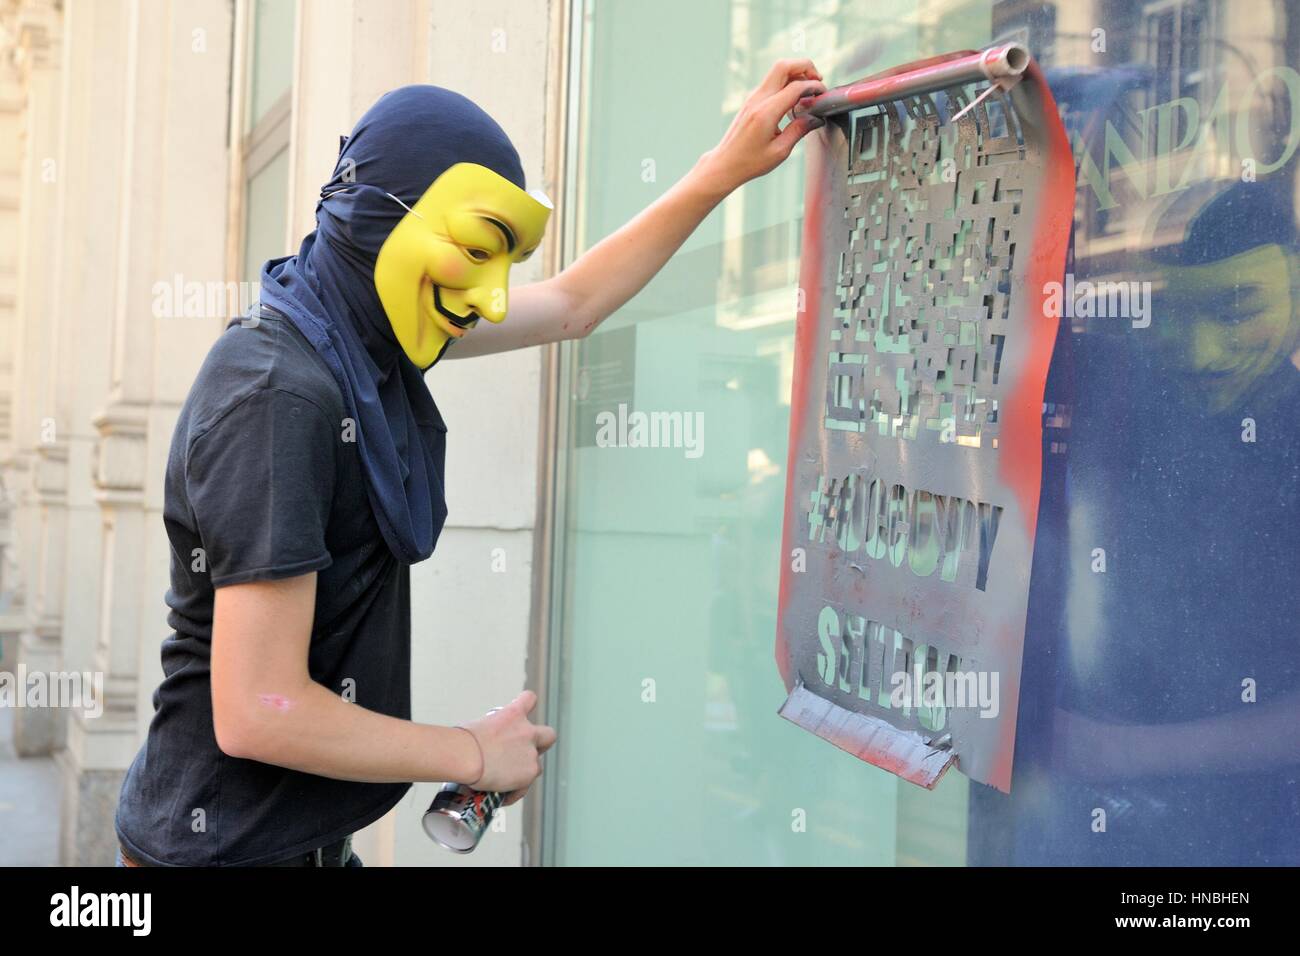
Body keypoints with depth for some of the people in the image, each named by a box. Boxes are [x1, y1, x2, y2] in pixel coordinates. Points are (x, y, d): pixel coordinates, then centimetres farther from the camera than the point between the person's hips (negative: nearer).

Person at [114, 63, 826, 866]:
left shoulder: (362, 330, 0)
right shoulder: (279, 397, -26)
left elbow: (570, 307, 15)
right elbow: (257, 715, -28)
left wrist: (728, 169, 13)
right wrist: (477, 755, -15)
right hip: (227, 847, -8)